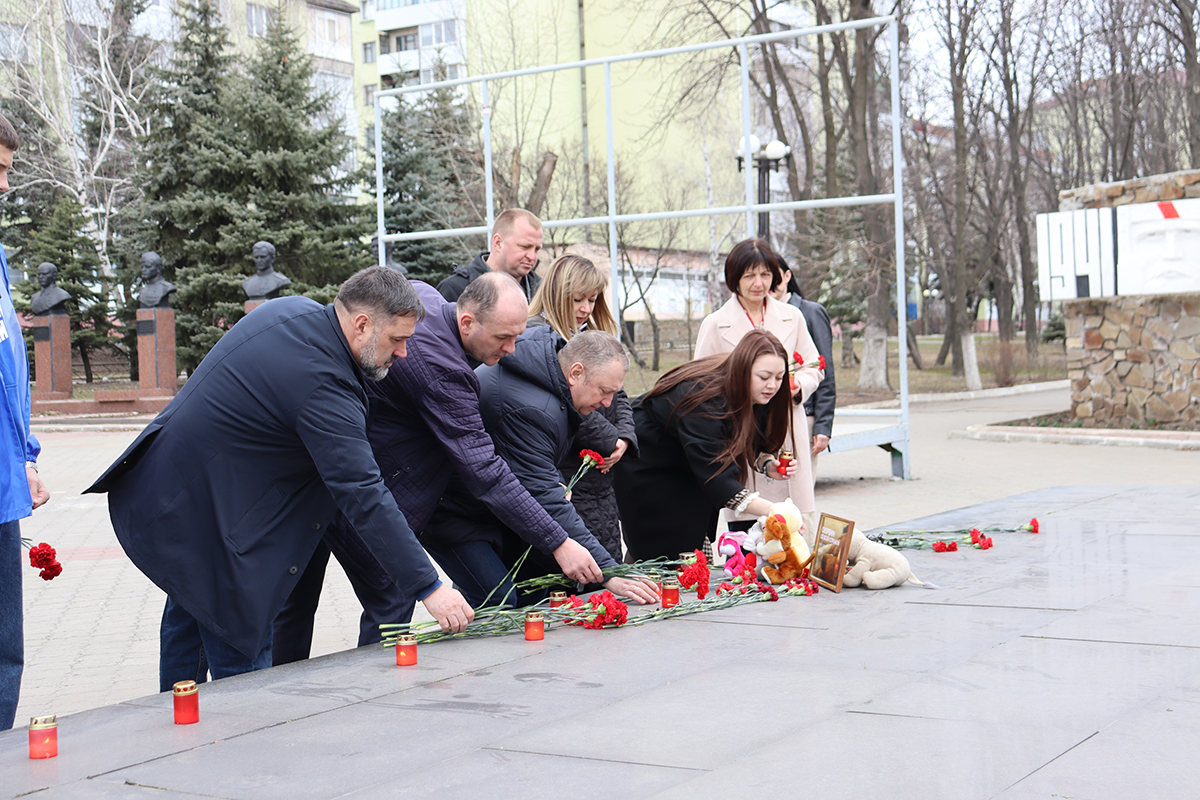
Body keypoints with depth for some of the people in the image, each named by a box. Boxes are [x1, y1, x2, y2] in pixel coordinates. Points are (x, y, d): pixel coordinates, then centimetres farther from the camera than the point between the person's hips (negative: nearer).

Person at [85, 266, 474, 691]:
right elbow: (364, 497, -31)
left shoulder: (294, 310, -1)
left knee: (189, 616, 25)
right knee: (243, 655, -4)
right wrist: (428, 588, -28)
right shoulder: (324, 387, -29)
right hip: (201, 519, -11)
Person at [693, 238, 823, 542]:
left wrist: (797, 387, -5)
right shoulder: (715, 325, 2)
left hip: (788, 435, 2)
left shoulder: (792, 317, 12)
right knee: (746, 529, -4)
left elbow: (813, 368, 17)